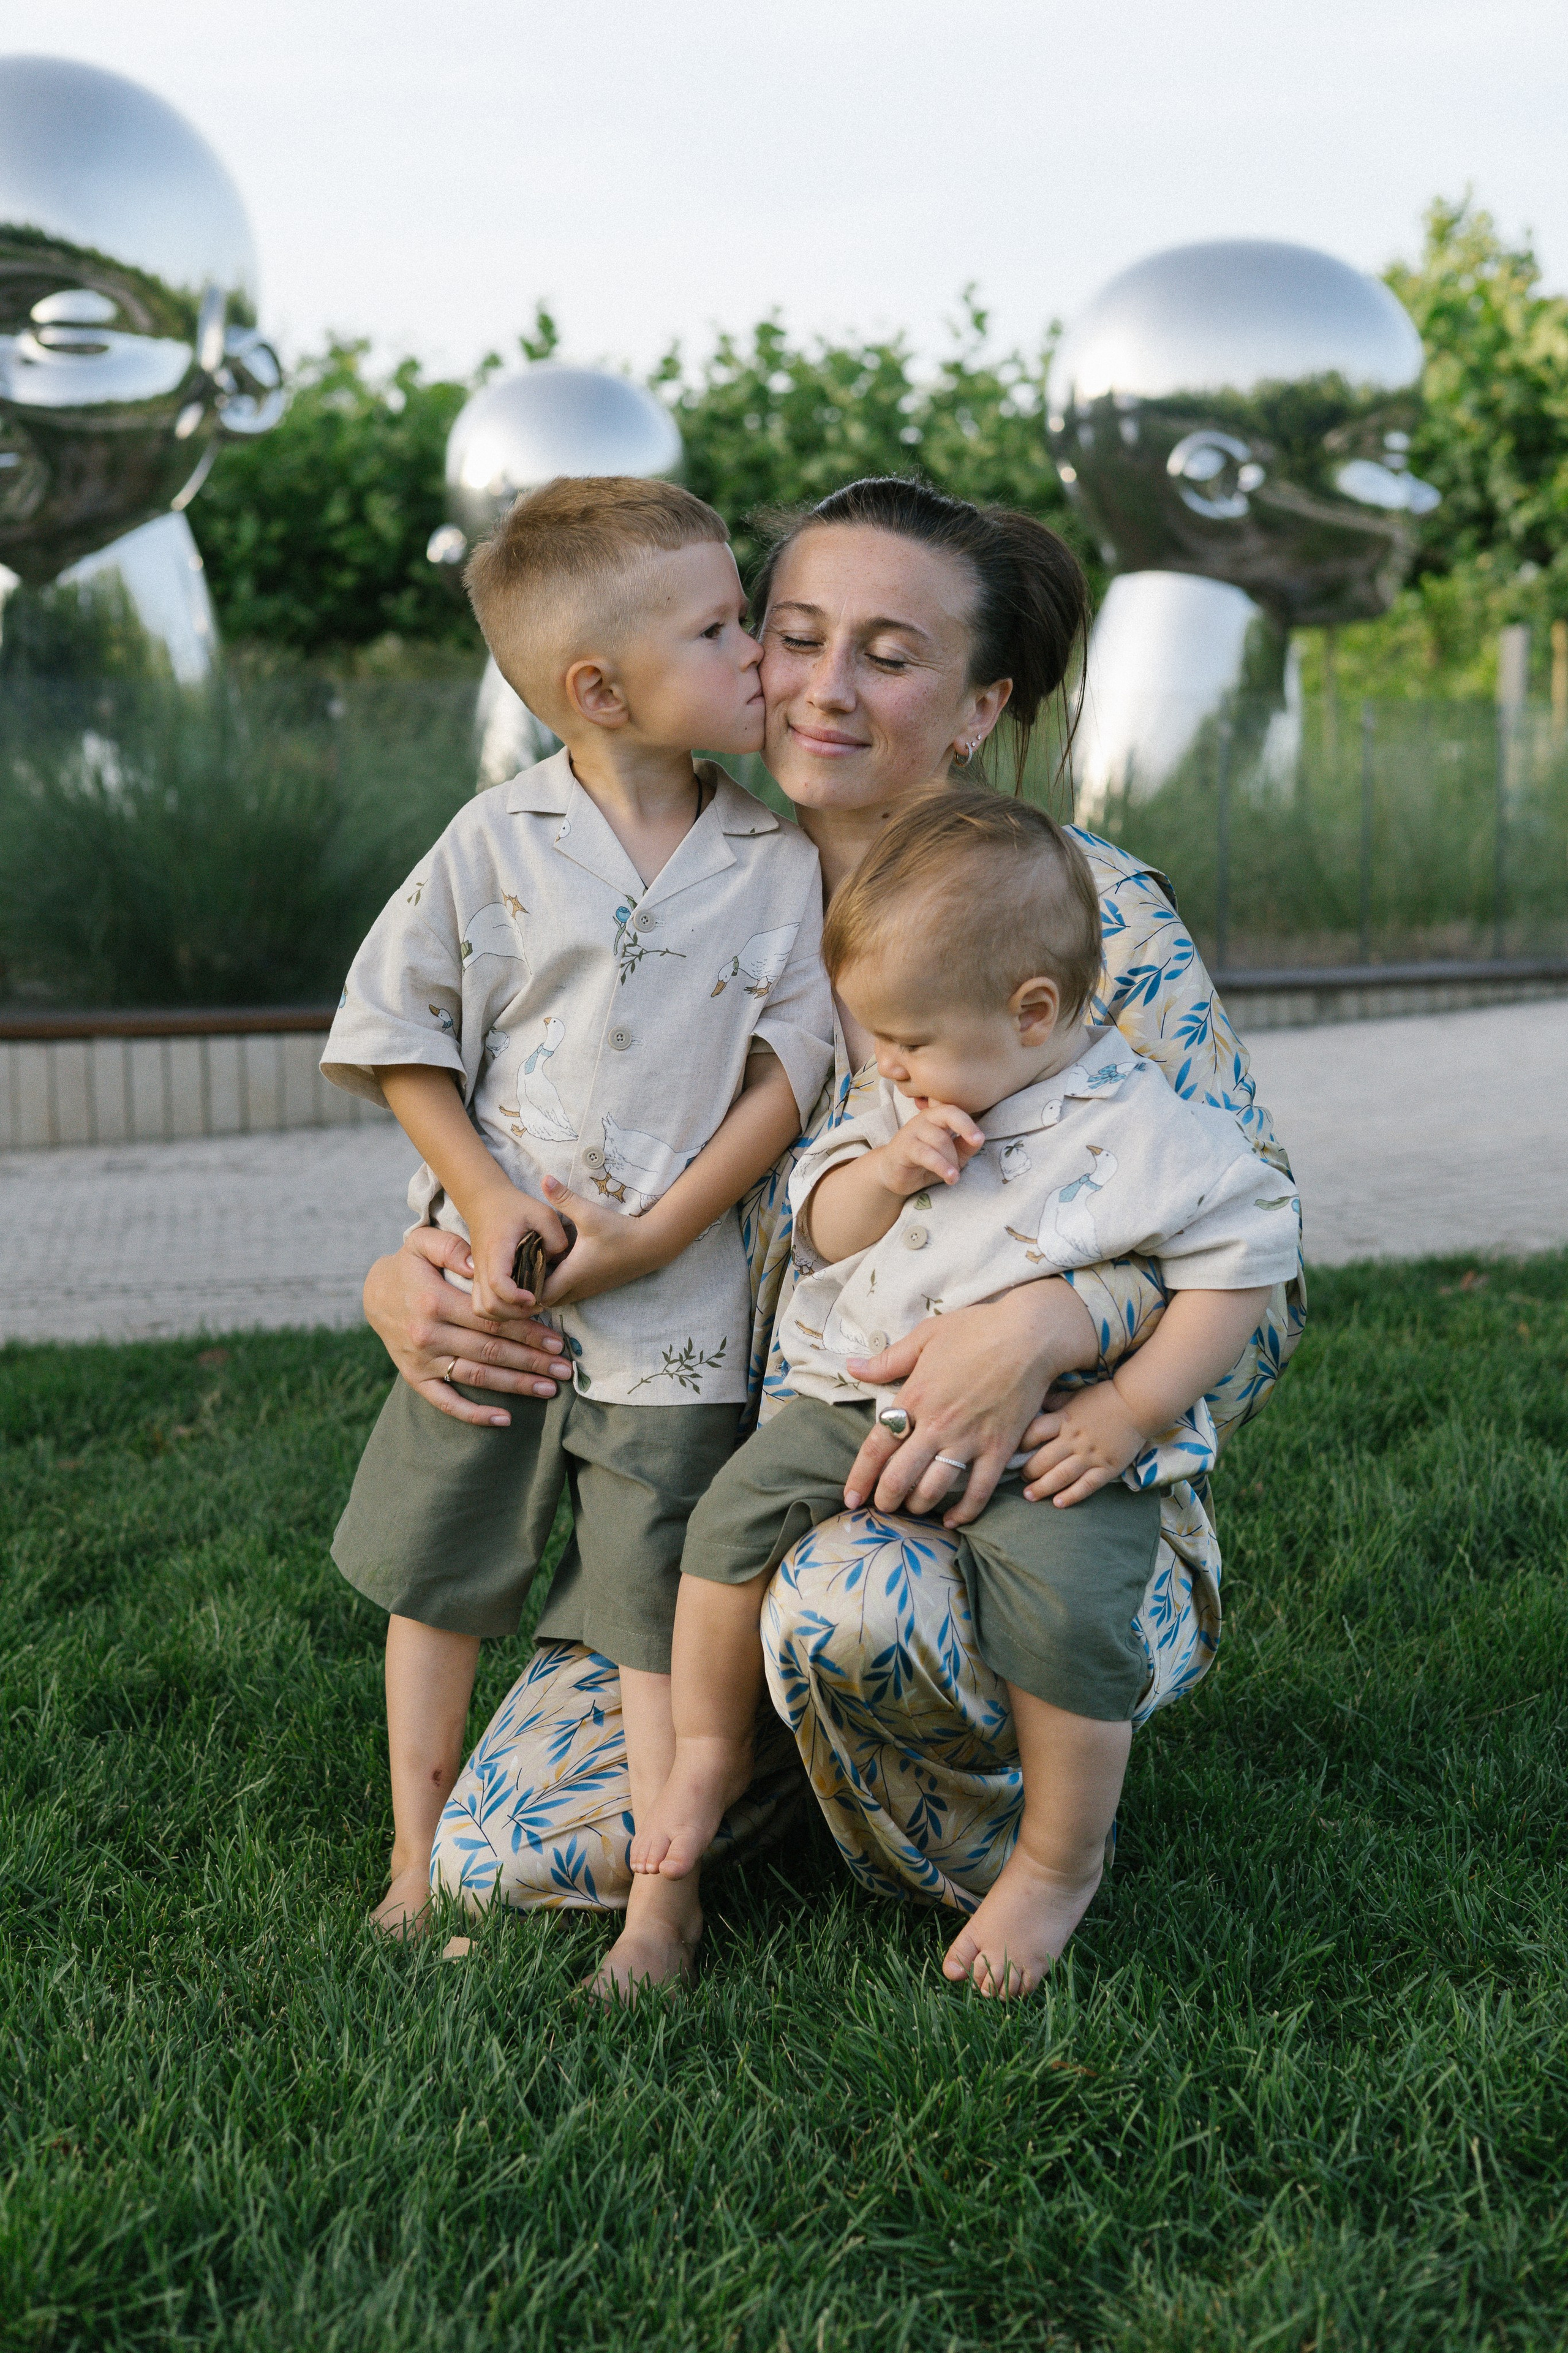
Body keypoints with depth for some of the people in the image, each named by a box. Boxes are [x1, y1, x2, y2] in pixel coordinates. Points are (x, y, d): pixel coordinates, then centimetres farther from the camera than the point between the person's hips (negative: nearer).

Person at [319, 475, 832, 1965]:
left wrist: (656, 1233, -12)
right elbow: (392, 1033, 0)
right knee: (439, 1570, 12)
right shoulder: (496, 846, -5)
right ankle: (418, 1862, 29)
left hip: (677, 1302, -1)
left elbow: (791, 1066, -5)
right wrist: (490, 1201, -9)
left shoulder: (778, 864, -3)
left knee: (658, 1606, 4)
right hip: (493, 1284, 1)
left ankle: (662, 1899, 16)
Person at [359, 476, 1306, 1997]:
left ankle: (997, 1857, -3)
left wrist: (1052, 1316, -33)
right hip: (758, 1510, 4)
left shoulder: (1092, 914, -10)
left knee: (852, 1600, -38)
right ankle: (843, 1710, 14)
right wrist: (403, 1280, -14)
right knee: (495, 1857, -11)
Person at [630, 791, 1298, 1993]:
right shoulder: (917, 1101, 6)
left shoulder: (1148, 1133, -13)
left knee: (1063, 1611, -26)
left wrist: (1129, 1411, -16)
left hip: (1054, 1447, -6)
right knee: (740, 1510, -8)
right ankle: (711, 1753, 15)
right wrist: (883, 1168, -12)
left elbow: (1239, 1267, -10)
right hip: (868, 1405, 6)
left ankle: (1060, 1867, -2)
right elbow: (821, 1229, 11)